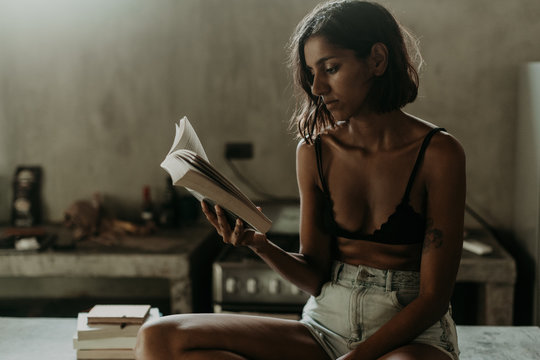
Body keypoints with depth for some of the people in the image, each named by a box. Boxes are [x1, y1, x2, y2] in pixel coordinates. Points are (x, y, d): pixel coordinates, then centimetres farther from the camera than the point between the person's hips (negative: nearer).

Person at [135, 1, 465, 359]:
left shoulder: (438, 153, -10)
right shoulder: (315, 151, 2)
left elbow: (433, 298, -11)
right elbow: (317, 278, 4)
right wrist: (260, 244, -15)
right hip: (328, 326, 4)